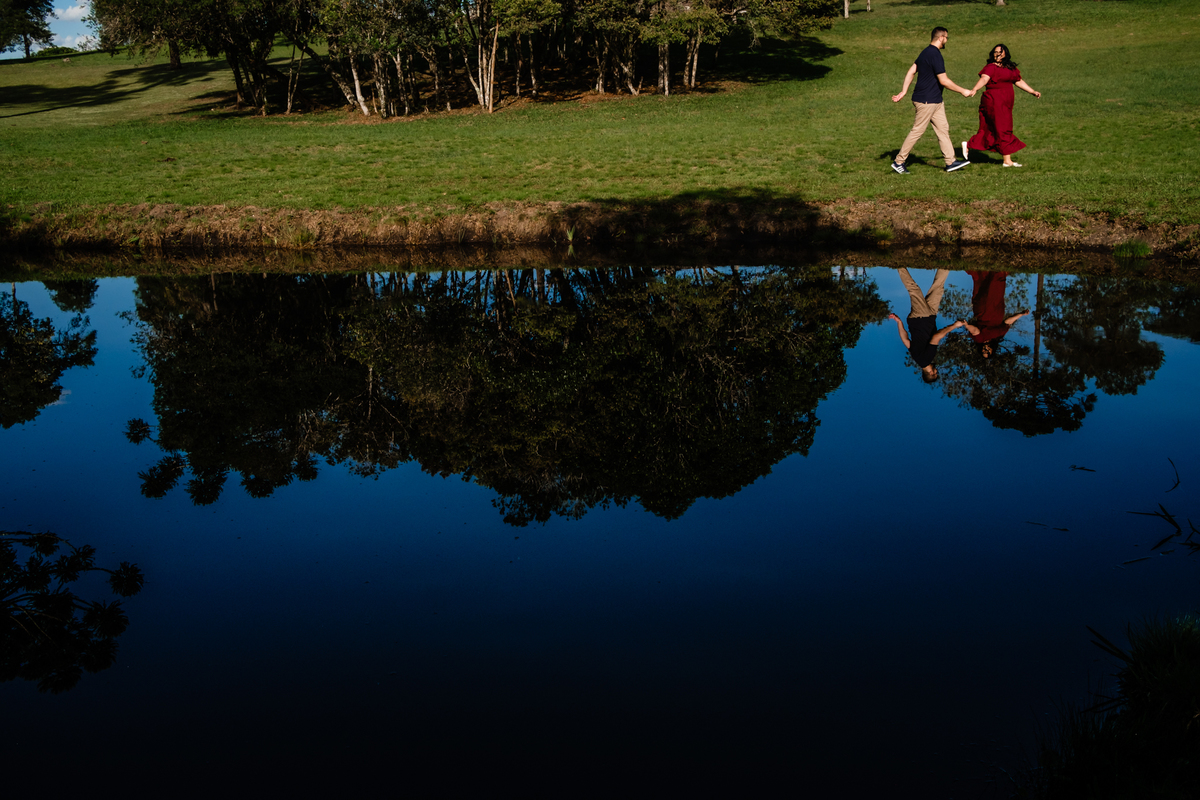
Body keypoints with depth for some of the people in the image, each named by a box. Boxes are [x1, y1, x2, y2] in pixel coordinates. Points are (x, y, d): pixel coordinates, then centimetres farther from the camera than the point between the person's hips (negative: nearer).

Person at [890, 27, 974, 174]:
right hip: (926, 101, -10)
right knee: (917, 131, -3)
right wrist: (963, 91, -11)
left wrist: (904, 92, 10)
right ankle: (898, 162, 4)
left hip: (935, 101, 10)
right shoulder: (935, 55, -19)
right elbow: (944, 80, -20)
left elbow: (911, 72, 12)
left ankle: (950, 162, 9)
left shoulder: (926, 52, 12)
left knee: (943, 128, 8)